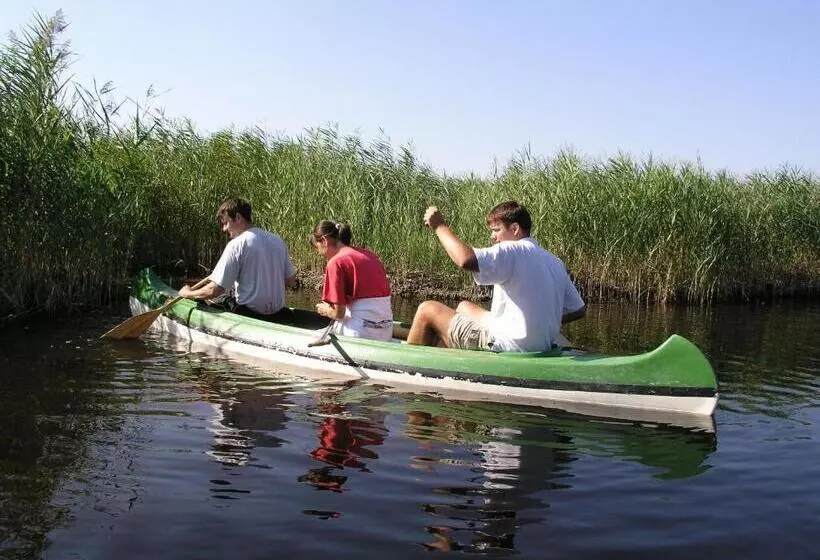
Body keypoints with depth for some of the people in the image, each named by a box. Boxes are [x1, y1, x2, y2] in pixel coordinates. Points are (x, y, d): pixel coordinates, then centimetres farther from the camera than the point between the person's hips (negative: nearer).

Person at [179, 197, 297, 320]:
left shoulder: (236, 244, -14)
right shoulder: (278, 240, 4)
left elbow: (214, 290, -16)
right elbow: (291, 281, 11)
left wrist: (188, 293, 2)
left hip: (248, 314, -7)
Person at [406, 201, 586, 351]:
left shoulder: (511, 251, -15)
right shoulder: (555, 261, 9)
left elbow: (466, 260, -33)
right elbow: (579, 310, 13)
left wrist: (439, 226, -19)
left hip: (508, 346, -9)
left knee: (427, 310, 3)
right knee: (464, 307, 29)